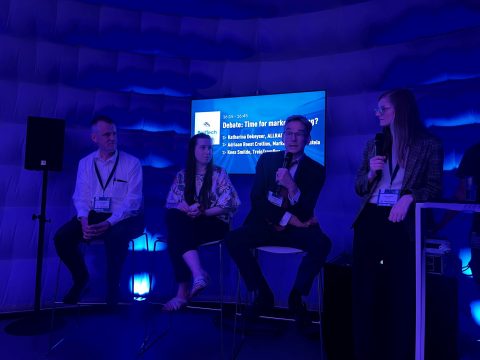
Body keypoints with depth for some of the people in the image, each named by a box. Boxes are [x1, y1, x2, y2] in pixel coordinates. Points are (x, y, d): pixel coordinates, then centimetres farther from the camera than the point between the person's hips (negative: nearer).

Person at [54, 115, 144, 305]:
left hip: (123, 218, -4)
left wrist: (109, 223, -25)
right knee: (62, 237, -18)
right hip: (93, 215, 4)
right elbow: (80, 196, 3)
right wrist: (84, 220, -17)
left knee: (114, 237, -36)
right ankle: (80, 277, 10)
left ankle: (113, 284, -10)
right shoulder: (85, 163, 9)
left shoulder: (132, 163, -4)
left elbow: (132, 200, -12)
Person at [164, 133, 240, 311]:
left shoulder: (219, 173, 6)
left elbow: (228, 205, -3)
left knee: (177, 235, -31)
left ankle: (183, 292, -29)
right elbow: (171, 203, 5)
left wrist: (203, 213, -17)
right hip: (186, 225, 3)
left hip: (214, 224, -3)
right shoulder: (182, 175, 14)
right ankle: (198, 274, -44)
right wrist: (187, 209, -18)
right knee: (173, 217, -34)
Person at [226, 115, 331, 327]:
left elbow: (306, 212, -10)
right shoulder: (267, 160, 5)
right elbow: (256, 199, -3)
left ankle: (296, 296, -6)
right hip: (266, 225, 2)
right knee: (233, 240, -24)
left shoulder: (316, 170, 0)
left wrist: (291, 186, -28)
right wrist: (287, 218, -13)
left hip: (295, 229, -1)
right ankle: (263, 294, -4)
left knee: (322, 244, -31)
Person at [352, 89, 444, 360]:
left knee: (401, 292, 0)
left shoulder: (429, 145, 3)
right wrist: (371, 172, -4)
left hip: (403, 224, -4)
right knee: (366, 290, 7)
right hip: (370, 221, 4)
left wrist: (409, 197, -20)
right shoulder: (374, 145, 15)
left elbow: (434, 187, -2)